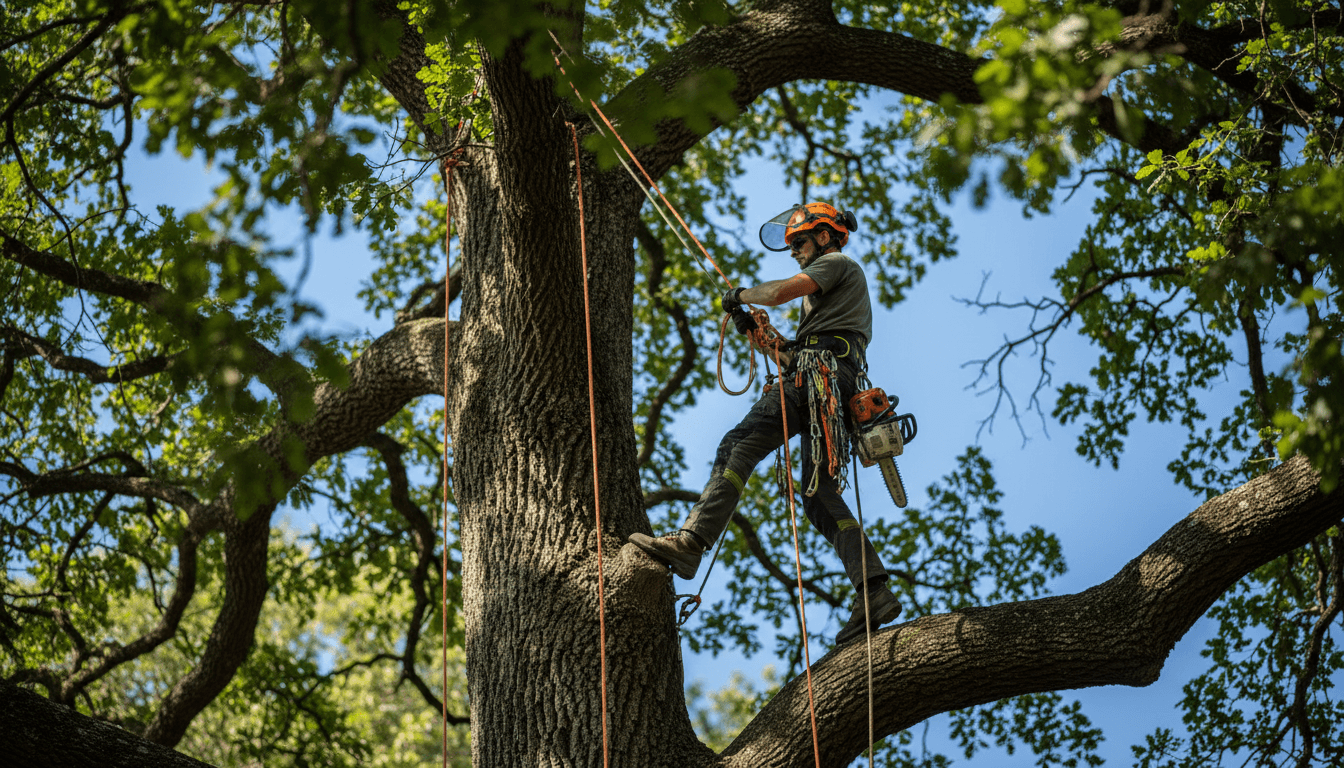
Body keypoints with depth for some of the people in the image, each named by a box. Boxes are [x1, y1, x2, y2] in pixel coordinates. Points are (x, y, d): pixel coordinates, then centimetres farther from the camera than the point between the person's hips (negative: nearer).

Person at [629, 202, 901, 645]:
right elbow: (793, 352, 31)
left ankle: (690, 542, -34)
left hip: (818, 375, -10)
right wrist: (754, 330, 22)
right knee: (819, 496, 3)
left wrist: (740, 295, 9)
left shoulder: (835, 263, 9)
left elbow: (777, 293, -9)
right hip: (840, 391, 10)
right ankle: (875, 592, -9)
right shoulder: (849, 280, 37)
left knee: (738, 447, -19)